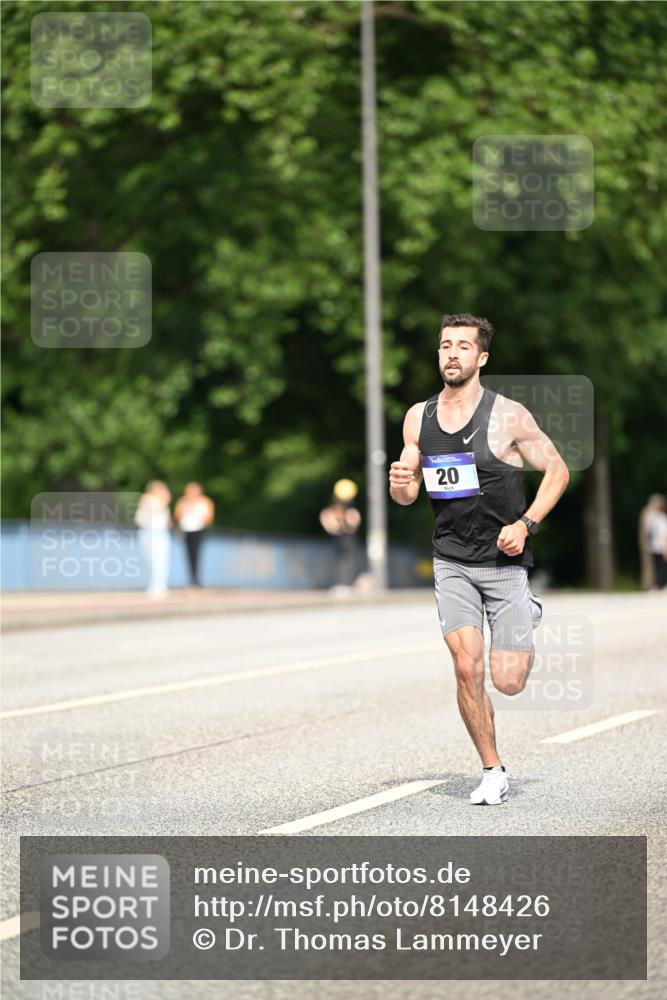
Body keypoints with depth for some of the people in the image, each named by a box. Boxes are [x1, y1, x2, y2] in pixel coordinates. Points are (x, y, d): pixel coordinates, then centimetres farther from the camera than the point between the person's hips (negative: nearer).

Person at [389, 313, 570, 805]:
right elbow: (408, 494, 12)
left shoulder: (508, 415, -8)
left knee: (508, 683, -2)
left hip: (505, 561, -2)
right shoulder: (419, 417, 4)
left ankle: (528, 615, 31)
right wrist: (400, 483, -12)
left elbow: (557, 470, -1)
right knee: (467, 669, -12)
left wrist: (525, 524, -13)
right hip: (451, 563, 2)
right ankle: (494, 771, 6)